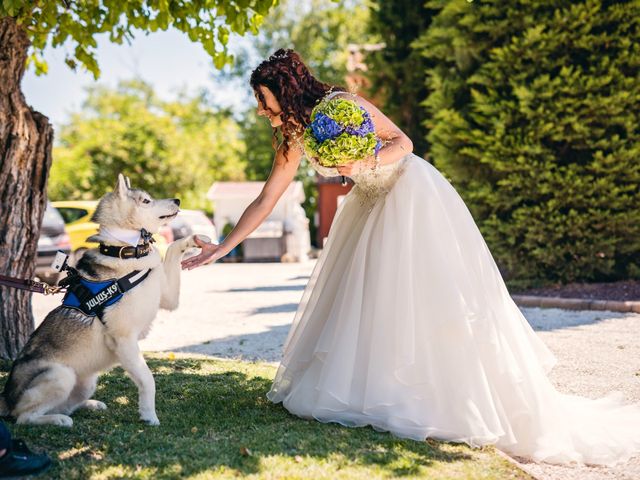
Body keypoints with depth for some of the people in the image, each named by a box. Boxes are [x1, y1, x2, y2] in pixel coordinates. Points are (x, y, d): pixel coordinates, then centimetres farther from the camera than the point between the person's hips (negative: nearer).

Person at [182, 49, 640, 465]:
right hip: (375, 204, 8)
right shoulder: (294, 138, -1)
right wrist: (223, 247, -5)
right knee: (360, 295, 6)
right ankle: (361, 384, 16)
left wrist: (365, 163, -34)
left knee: (424, 294, -8)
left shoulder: (341, 104, -19)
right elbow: (266, 200, -1)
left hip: (412, 194, -7)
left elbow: (403, 142, -15)